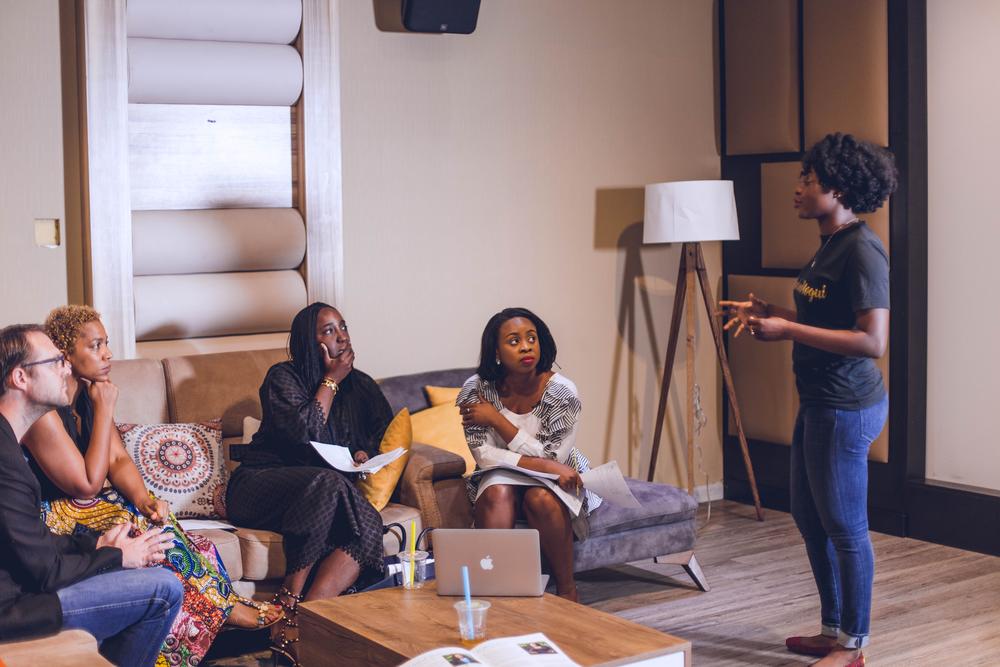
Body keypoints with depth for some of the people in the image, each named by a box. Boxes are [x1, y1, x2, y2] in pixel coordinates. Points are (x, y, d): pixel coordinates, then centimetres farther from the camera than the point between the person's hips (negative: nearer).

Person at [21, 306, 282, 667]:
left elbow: (119, 460, 3)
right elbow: (88, 484, -23)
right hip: (53, 517, -8)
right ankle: (222, 607, -8)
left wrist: (142, 498, -17)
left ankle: (221, 606, -9)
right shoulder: (44, 412, -24)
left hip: (82, 506, 8)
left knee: (154, 520, -13)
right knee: (148, 531, -21)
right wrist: (104, 410, -21)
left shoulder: (88, 393, 4)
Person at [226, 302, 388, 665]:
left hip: (330, 494, 5)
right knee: (326, 482, -38)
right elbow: (305, 431, -13)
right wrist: (331, 381, -5)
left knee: (370, 525, -30)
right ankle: (290, 605, -34)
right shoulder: (282, 377, 1)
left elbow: (385, 427, 22)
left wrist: (365, 452, 0)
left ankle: (303, 618, -42)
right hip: (262, 486, -4)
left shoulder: (360, 385, 16)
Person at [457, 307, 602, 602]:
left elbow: (550, 456, -19)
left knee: (541, 499, -34)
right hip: (504, 476, 1)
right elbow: (484, 455, -17)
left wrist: (496, 419, -24)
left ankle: (567, 590, -16)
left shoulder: (561, 391, -19)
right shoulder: (476, 389, -15)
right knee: (497, 494, -34)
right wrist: (545, 465, -29)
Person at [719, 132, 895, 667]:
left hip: (846, 407, -10)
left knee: (844, 525, 1)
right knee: (809, 517, 18)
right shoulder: (830, 245, 11)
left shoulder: (861, 249, -19)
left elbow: (872, 341, -25)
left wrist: (788, 330, -23)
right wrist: (768, 314, 9)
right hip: (818, 402, 10)